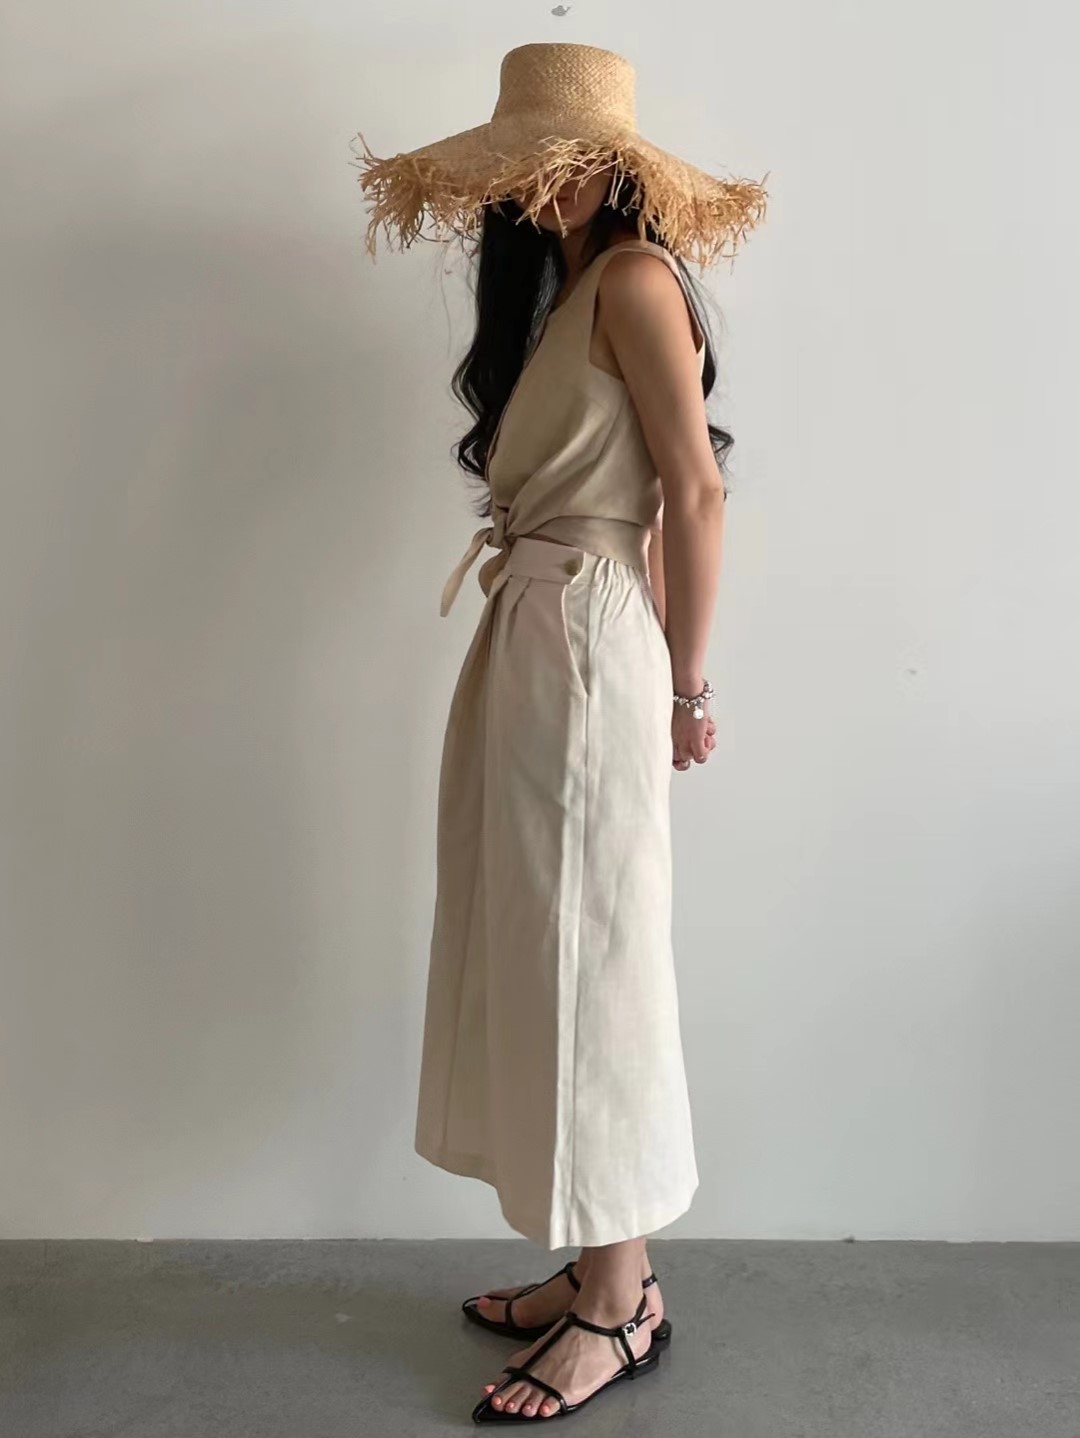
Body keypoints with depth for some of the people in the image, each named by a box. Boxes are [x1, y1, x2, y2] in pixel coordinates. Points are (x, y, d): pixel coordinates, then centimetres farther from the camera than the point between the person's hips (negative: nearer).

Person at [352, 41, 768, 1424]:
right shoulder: (554, 290, 21)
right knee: (535, 951, 12)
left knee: (585, 957, -3)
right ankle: (591, 1262, 26)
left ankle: (622, 1302, 13)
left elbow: (696, 494, -11)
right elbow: (552, 485, 11)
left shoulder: (633, 278, -7)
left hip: (586, 644, -9)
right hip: (526, 636, 9)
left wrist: (684, 690, -7)